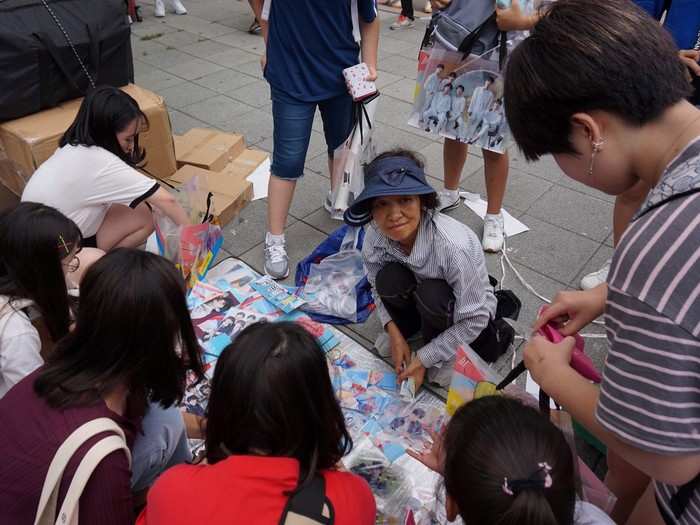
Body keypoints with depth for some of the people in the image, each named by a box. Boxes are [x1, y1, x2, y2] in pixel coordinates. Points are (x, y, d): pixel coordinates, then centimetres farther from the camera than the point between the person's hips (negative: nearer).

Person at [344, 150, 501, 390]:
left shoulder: (454, 246, -37)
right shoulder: (374, 237, -22)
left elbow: (474, 320, -25)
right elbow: (378, 288, -1)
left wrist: (422, 360, -22)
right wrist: (395, 333, -13)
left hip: (469, 318, -3)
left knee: (431, 294, -35)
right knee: (389, 278, -28)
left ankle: (442, 357, -5)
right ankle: (403, 327, 4)